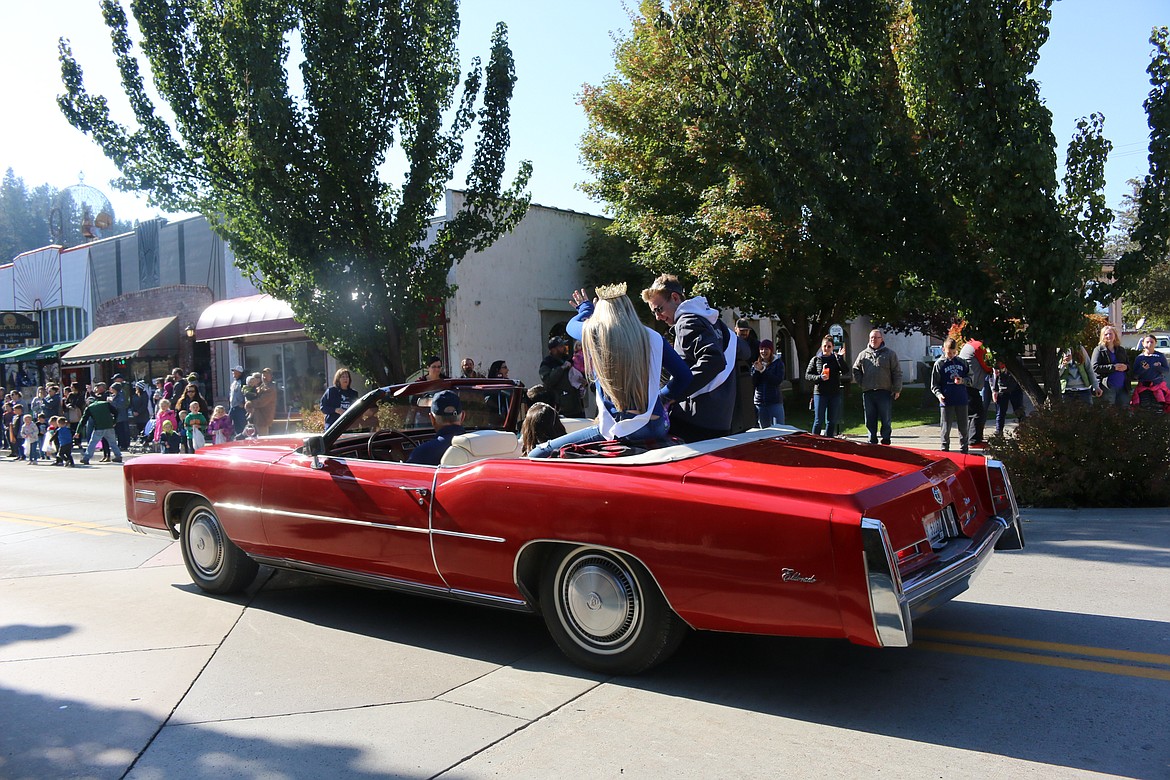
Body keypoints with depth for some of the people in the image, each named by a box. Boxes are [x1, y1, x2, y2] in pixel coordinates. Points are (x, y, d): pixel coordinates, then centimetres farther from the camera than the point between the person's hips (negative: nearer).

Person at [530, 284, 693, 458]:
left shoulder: (592, 332, 0)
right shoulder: (653, 338, 6)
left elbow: (571, 325, 23)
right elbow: (684, 376, 11)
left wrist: (586, 308, 43)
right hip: (658, 428, 4)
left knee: (538, 456, 1)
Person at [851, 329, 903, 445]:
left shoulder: (889, 354, 3)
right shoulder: (863, 354, 12)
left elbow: (897, 372, 1)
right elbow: (856, 370, 20)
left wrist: (897, 389, -4)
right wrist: (861, 383, 7)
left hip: (885, 392, -3)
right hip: (868, 393, 3)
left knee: (886, 420, 1)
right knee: (870, 420, 7)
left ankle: (885, 441, 8)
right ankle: (872, 441, 15)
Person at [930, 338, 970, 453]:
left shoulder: (962, 362, 7)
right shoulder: (939, 364, -1)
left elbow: (970, 376, 14)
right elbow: (934, 384, 0)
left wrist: (963, 380, -7)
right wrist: (938, 394, -17)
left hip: (962, 400, 3)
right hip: (946, 400, -3)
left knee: (963, 426, 11)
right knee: (945, 427, 1)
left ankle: (964, 450, 23)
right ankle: (944, 450, 10)